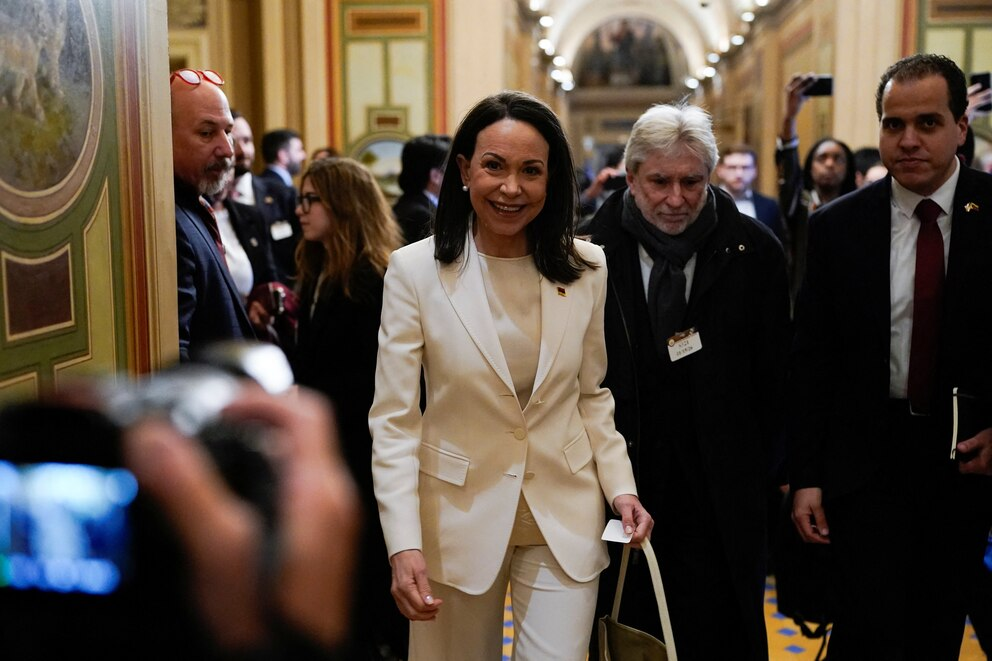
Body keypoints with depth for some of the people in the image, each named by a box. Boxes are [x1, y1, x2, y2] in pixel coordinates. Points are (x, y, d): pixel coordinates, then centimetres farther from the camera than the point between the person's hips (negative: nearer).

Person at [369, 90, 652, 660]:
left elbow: (593, 394, 9)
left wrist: (620, 485, -4)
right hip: (460, 515, -1)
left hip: (566, 517, 2)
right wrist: (404, 545, -18)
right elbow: (394, 421, -10)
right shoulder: (416, 270, -11)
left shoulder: (587, 268, -2)